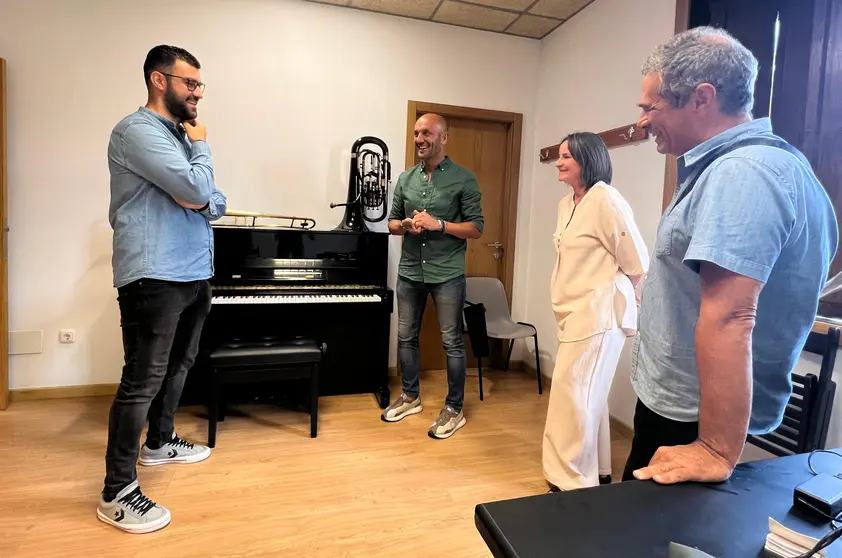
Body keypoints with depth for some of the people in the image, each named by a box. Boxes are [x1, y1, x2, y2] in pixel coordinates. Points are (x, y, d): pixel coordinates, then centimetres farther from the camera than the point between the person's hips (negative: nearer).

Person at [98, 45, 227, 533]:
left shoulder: (183, 135, 18)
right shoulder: (137, 130, -11)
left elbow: (217, 202, 16)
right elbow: (197, 187, -22)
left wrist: (203, 202, -8)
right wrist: (202, 146, -4)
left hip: (195, 274, 9)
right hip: (155, 278, -9)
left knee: (179, 366, 19)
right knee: (143, 380, -5)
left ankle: (160, 442, 39)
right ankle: (118, 493, 7)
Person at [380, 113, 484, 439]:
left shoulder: (463, 179, -5)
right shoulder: (405, 178, 9)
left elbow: (476, 228, -7)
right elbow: (392, 223, 13)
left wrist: (438, 224, -20)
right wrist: (406, 225, -9)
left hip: (447, 274, -5)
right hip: (409, 272, 5)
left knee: (452, 343, 3)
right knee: (406, 337, 14)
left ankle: (454, 409, 19)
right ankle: (410, 397, 33)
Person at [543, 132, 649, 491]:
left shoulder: (605, 199, -15)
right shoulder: (566, 204, 12)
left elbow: (637, 262, -12)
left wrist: (611, 295, 1)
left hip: (598, 313, -9)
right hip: (575, 312, 9)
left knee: (572, 395, -5)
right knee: (588, 395, 16)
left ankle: (573, 482, 9)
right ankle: (595, 473, 30)